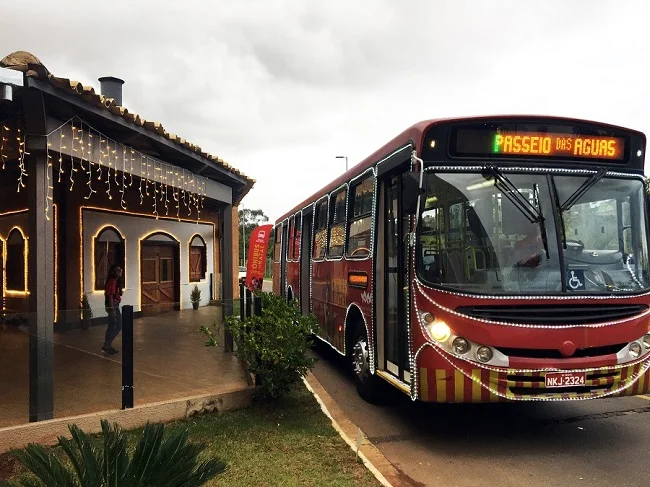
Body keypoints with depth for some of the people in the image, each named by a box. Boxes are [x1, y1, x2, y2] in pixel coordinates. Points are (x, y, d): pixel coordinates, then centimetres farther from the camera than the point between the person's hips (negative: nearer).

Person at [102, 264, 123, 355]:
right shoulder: (112, 281, -16)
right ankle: (107, 344, -2)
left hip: (114, 305, 10)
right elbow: (110, 296, -20)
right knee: (119, 325, -6)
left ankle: (107, 346, 20)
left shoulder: (115, 281, 14)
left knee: (111, 326, 13)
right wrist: (112, 309, -22)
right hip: (113, 305, -10)